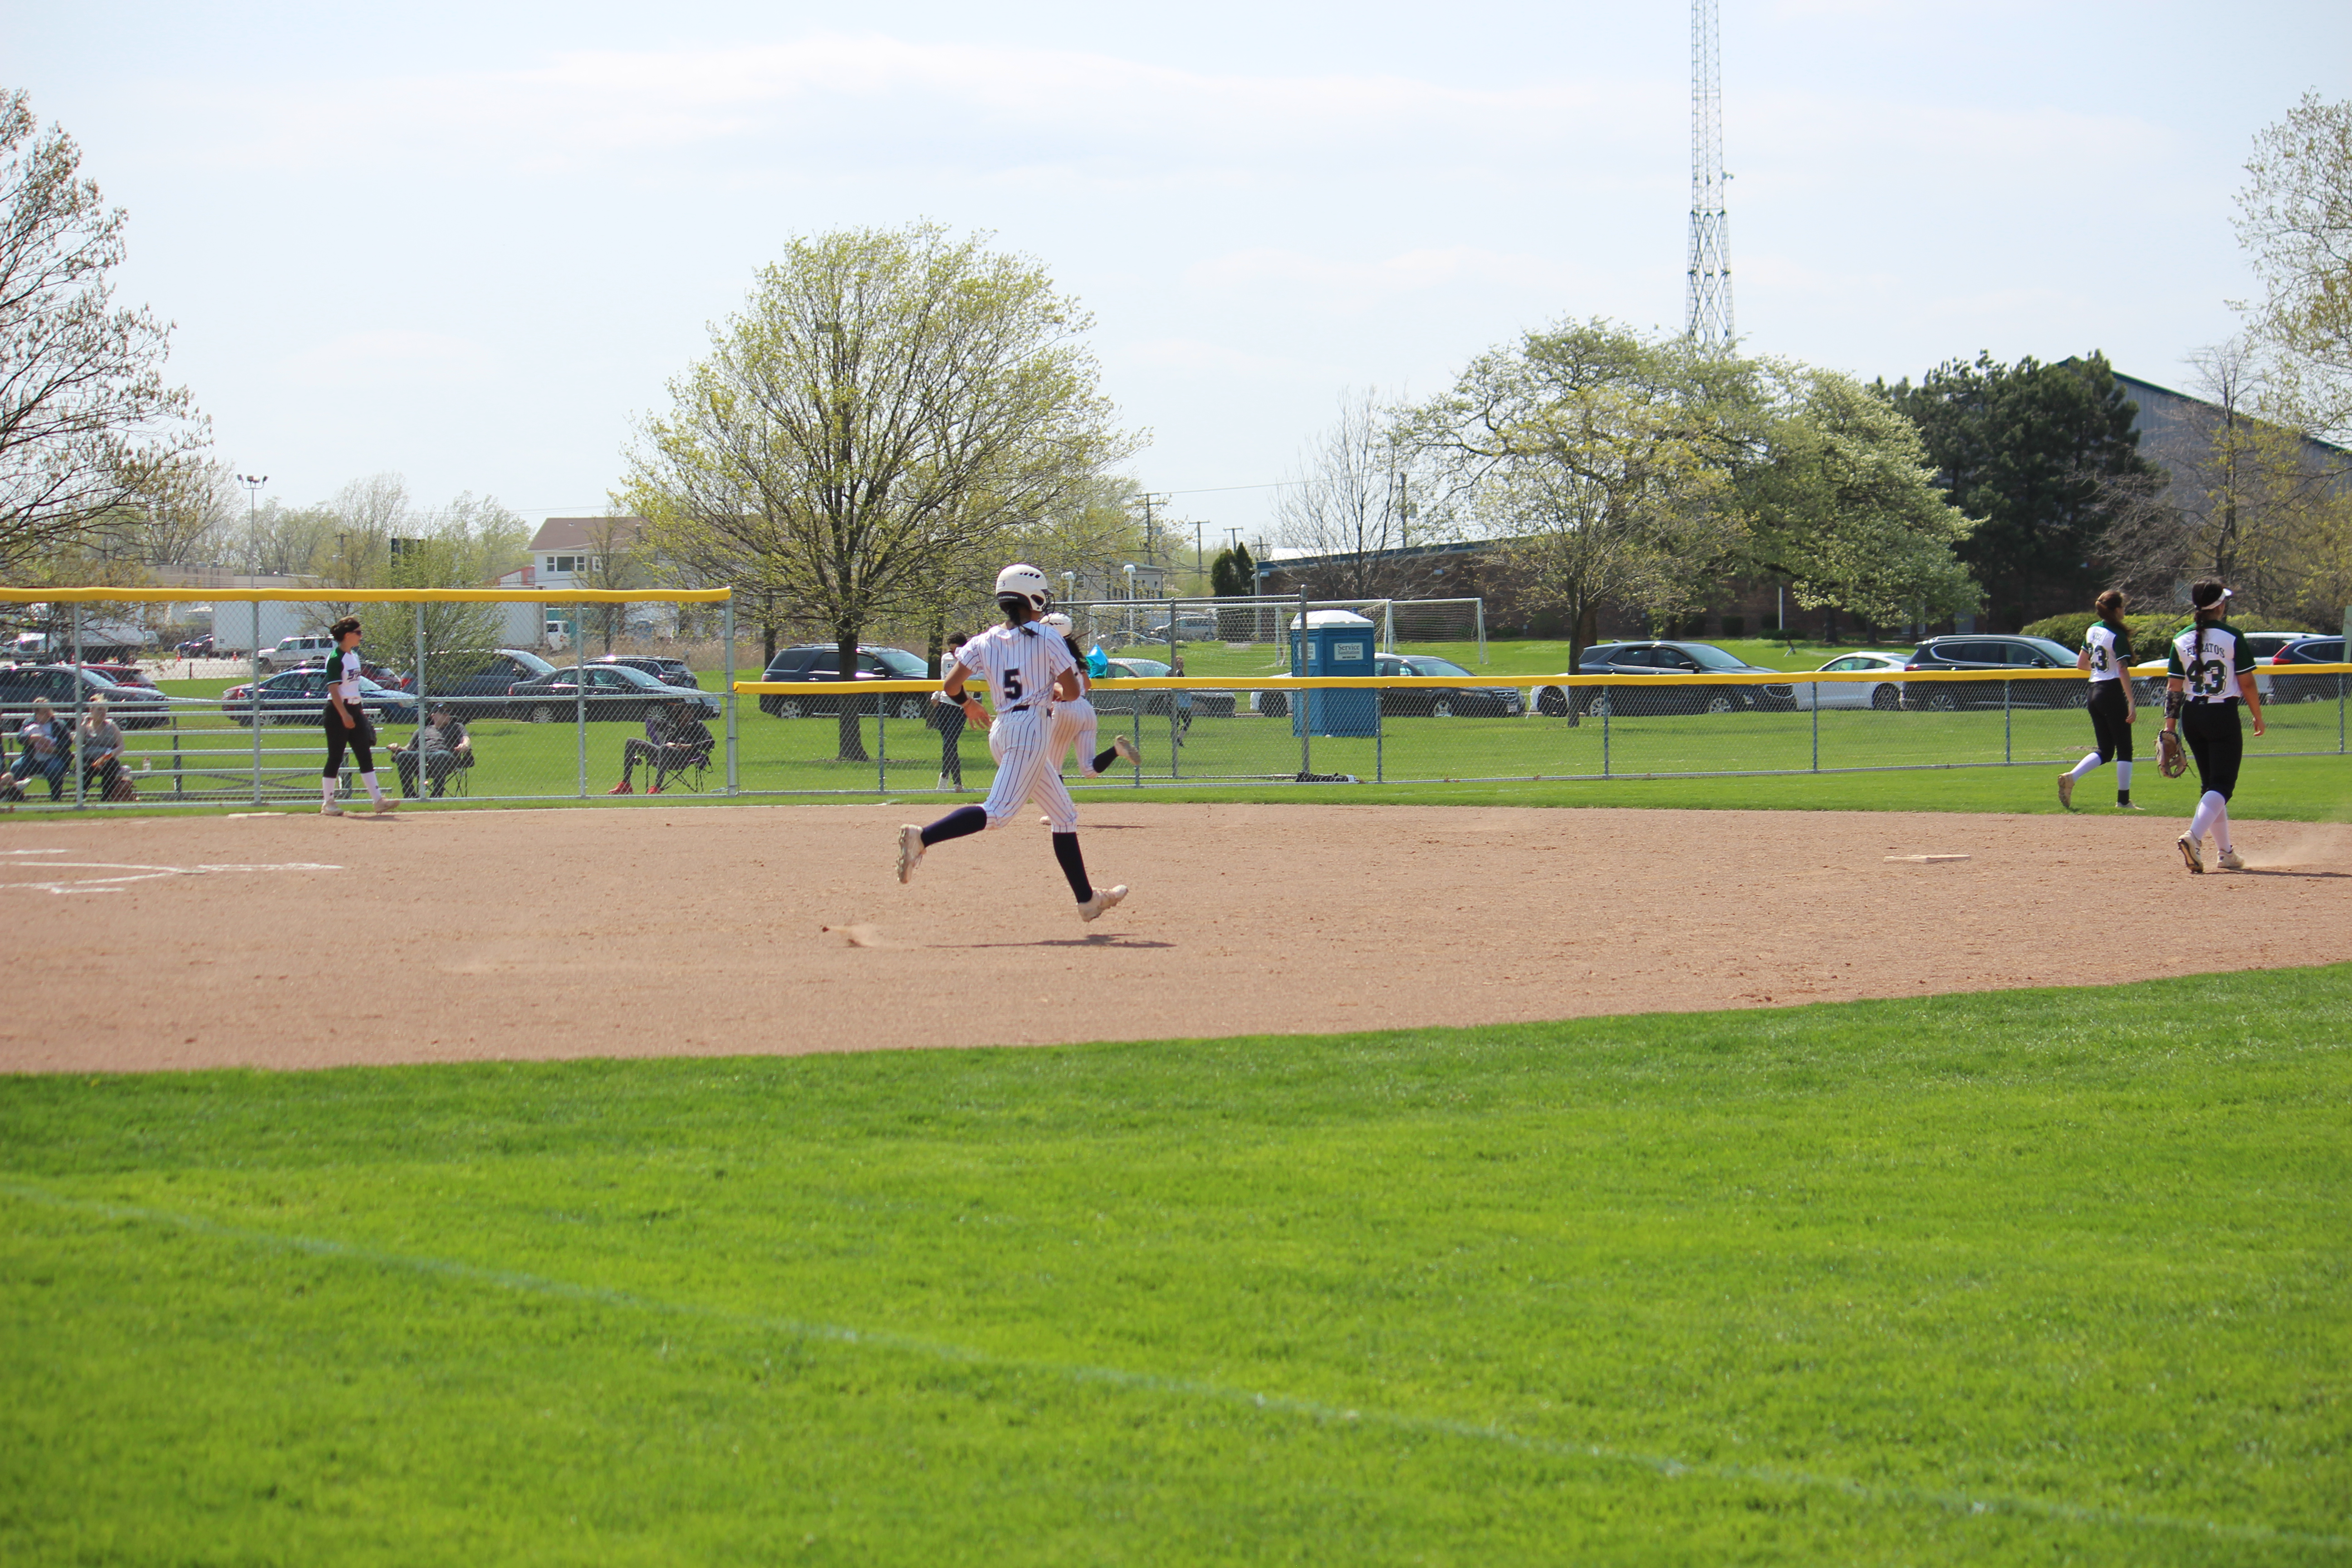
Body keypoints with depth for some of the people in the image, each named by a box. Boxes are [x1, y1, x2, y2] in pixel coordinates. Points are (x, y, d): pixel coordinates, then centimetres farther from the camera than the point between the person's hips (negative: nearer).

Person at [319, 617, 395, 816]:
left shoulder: (354, 656, 13)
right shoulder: (335, 659, -14)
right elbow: (333, 690, -19)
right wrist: (344, 715, -24)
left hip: (354, 710, 9)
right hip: (338, 711, -9)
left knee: (365, 756, 5)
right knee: (335, 757, -3)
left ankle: (378, 800, 3)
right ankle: (327, 803, 5)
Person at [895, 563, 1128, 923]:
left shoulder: (984, 643, 8)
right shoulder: (1046, 639, -5)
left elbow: (950, 686, 0)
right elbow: (1072, 691, -6)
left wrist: (967, 704, 22)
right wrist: (1056, 692, 17)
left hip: (1001, 731, 8)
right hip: (1030, 728, -8)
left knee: (1064, 813, 16)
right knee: (997, 812, -19)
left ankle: (1087, 899, 19)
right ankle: (922, 837, -37)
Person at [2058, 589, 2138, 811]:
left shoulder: (2092, 631, 9)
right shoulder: (2118, 636, -12)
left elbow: (2081, 664, 16)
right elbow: (2123, 671, -19)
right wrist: (2132, 703, -21)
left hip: (2094, 692, 7)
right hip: (2113, 693, -7)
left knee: (2104, 751, 12)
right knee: (2124, 749, 3)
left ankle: (2071, 777, -8)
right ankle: (2123, 800, 4)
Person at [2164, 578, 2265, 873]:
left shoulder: (2182, 640, 3)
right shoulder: (2233, 637, -9)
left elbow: (2173, 688, 2)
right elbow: (2247, 683, -8)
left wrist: (2170, 727, 5)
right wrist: (2258, 717, 5)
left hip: (2192, 717, 5)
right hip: (2223, 716, -5)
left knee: (2210, 784, 16)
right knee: (2222, 785, -5)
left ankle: (2226, 852, 20)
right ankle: (2194, 836, -29)